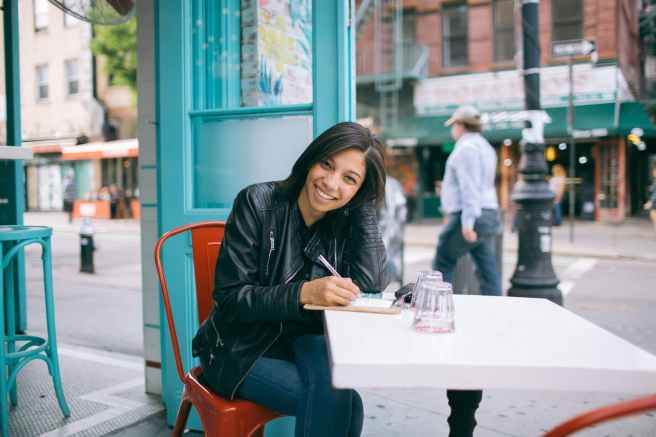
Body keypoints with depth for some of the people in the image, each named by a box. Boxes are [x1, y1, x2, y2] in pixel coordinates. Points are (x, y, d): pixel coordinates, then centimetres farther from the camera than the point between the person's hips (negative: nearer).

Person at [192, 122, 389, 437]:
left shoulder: (345, 222, -1)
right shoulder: (257, 203, -14)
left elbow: (370, 284, -15)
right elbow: (230, 298, -17)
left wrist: (364, 205, -14)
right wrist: (305, 293, -32)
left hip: (304, 345, 4)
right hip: (241, 349, -3)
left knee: (337, 400, -28)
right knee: (334, 400, -25)